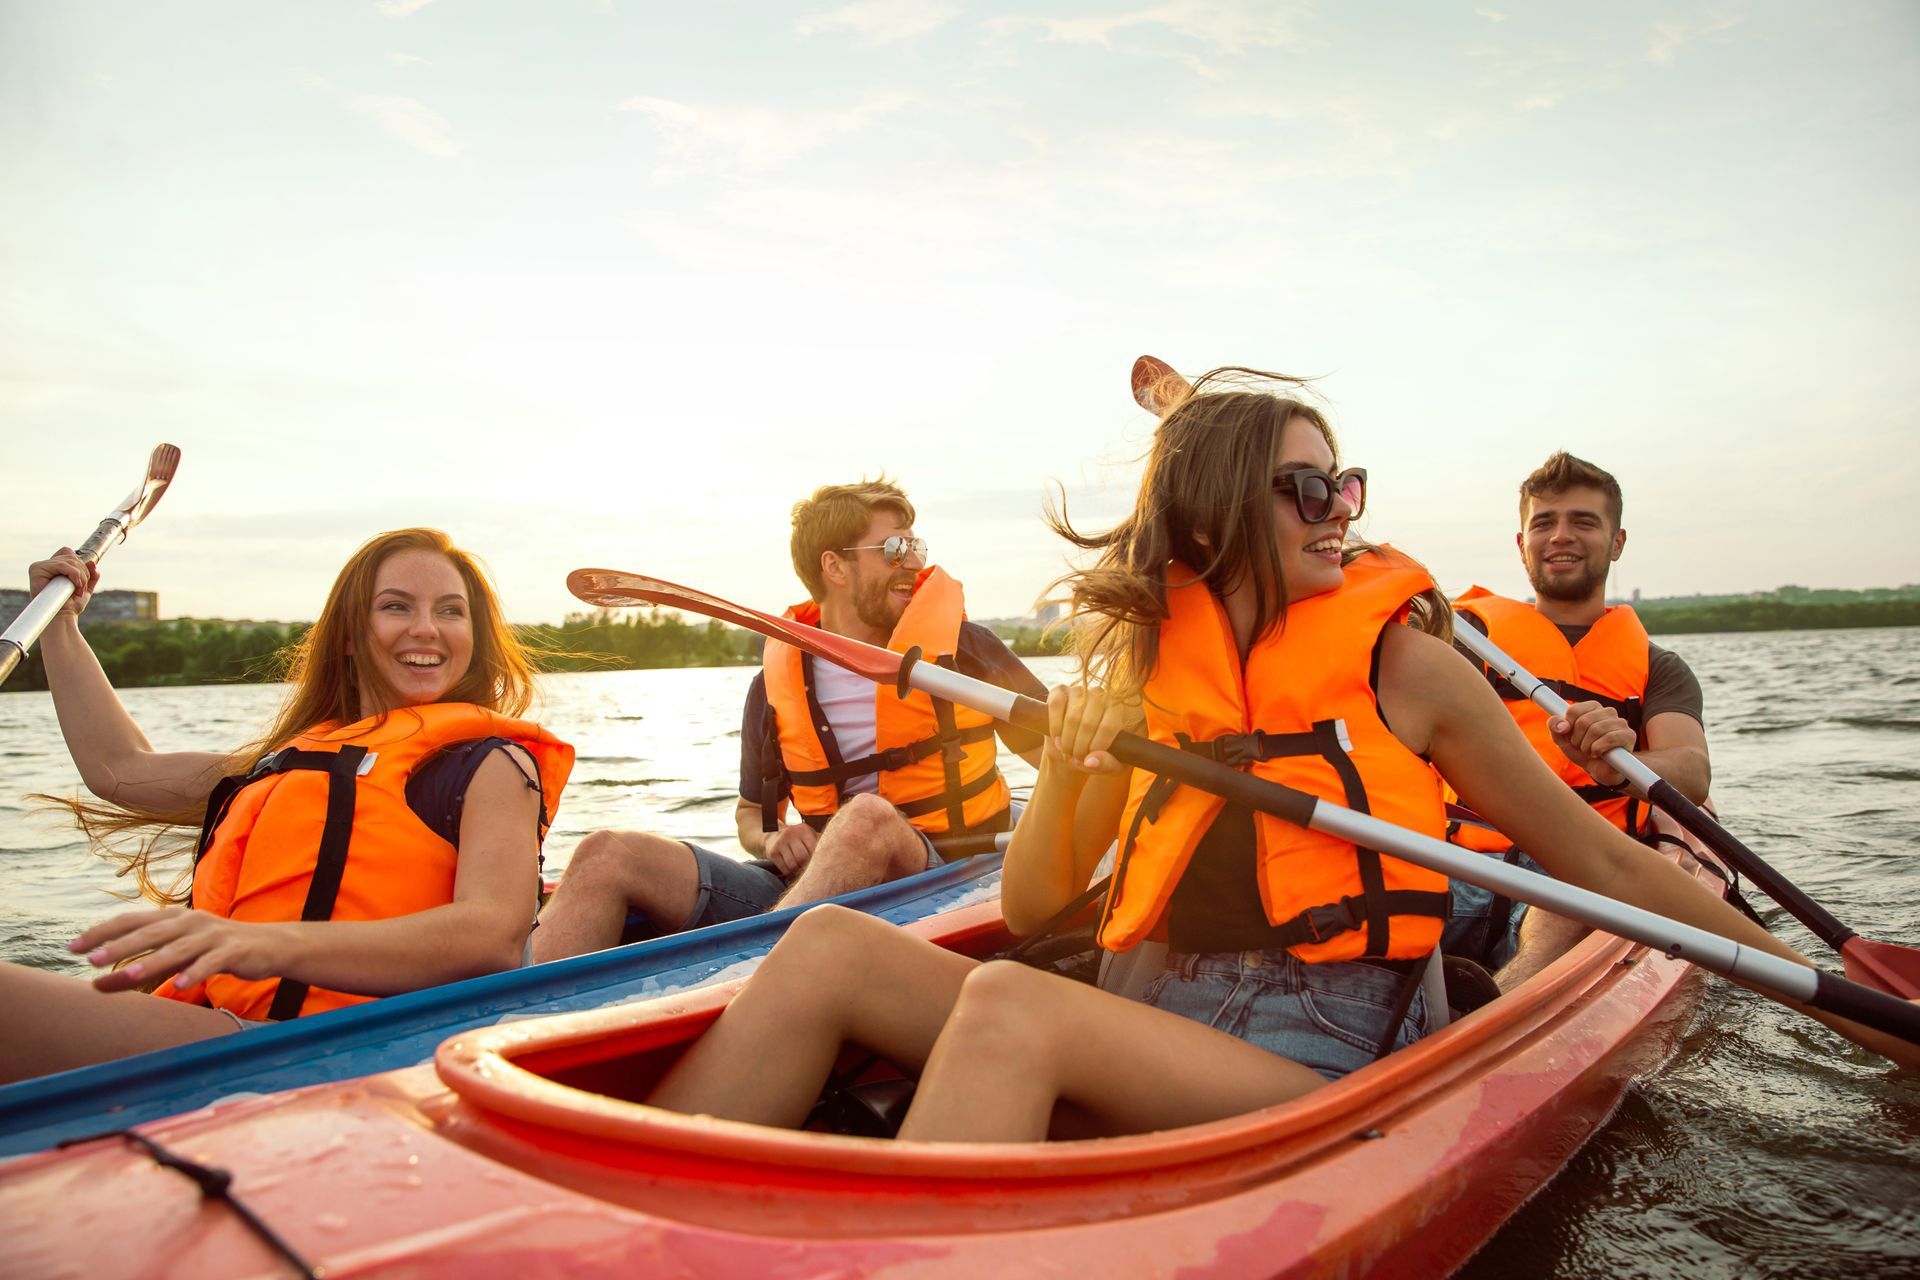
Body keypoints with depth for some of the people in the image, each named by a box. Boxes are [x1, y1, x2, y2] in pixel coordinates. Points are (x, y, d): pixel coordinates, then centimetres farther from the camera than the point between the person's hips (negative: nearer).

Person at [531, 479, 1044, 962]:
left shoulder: (959, 647, 4)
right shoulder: (773, 689, 9)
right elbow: (750, 813, 22)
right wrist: (773, 840, -1)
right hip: (807, 888, 3)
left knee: (866, 818, -38)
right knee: (608, 856, -13)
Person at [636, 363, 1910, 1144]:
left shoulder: (1402, 660, 0)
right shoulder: (1143, 671, 7)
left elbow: (1601, 859, 8)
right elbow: (1031, 910, 7)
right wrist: (1065, 773, -9)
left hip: (1319, 1060, -3)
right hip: (1160, 1025, 4)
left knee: (1012, 1006, -32)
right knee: (828, 948, -13)